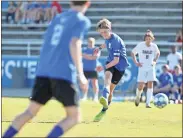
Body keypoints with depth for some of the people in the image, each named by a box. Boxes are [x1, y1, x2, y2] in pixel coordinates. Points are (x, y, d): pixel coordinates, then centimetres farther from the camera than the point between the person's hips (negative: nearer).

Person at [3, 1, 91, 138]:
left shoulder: (57, 19, 21)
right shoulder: (82, 21, 2)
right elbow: (74, 44, -12)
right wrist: (81, 75, -14)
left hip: (43, 71, 6)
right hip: (63, 74, -6)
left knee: (30, 111, 12)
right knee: (74, 117, 3)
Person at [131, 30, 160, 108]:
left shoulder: (154, 46, -3)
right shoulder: (140, 45, -10)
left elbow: (158, 53, 18)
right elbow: (133, 53, 3)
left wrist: (155, 61, 5)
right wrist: (136, 62, -5)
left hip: (151, 68, 2)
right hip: (142, 68, -2)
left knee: (150, 84, -9)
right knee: (141, 86, -7)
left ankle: (148, 103, -4)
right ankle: (138, 97, 25)